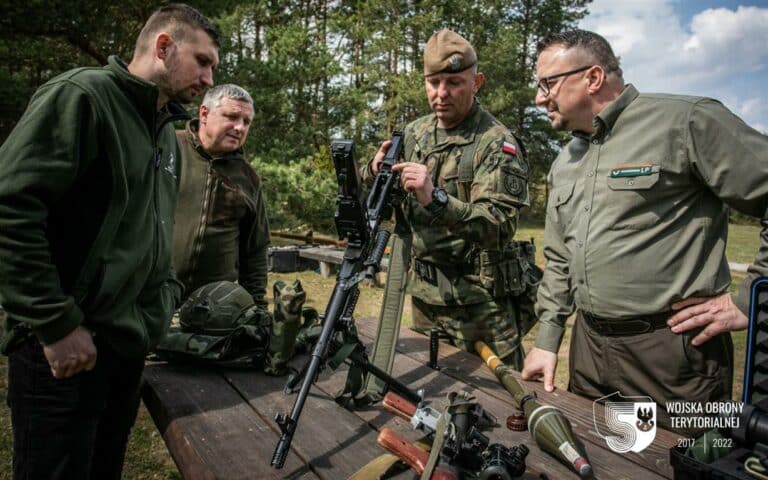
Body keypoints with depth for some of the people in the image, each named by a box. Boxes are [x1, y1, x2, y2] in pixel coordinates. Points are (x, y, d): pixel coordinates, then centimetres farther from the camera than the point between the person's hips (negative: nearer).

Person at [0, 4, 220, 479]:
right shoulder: (81, 95, -12)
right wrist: (56, 324, -20)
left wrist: (167, 296, 11)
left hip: (130, 339, 8)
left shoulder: (167, 134, 14)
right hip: (67, 346, -8)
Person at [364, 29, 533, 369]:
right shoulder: (415, 132, 6)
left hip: (478, 302, -6)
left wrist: (436, 198, -37)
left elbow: (500, 226, -25)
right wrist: (376, 170, -8)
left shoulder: (496, 143, -13)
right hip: (423, 294, 6)